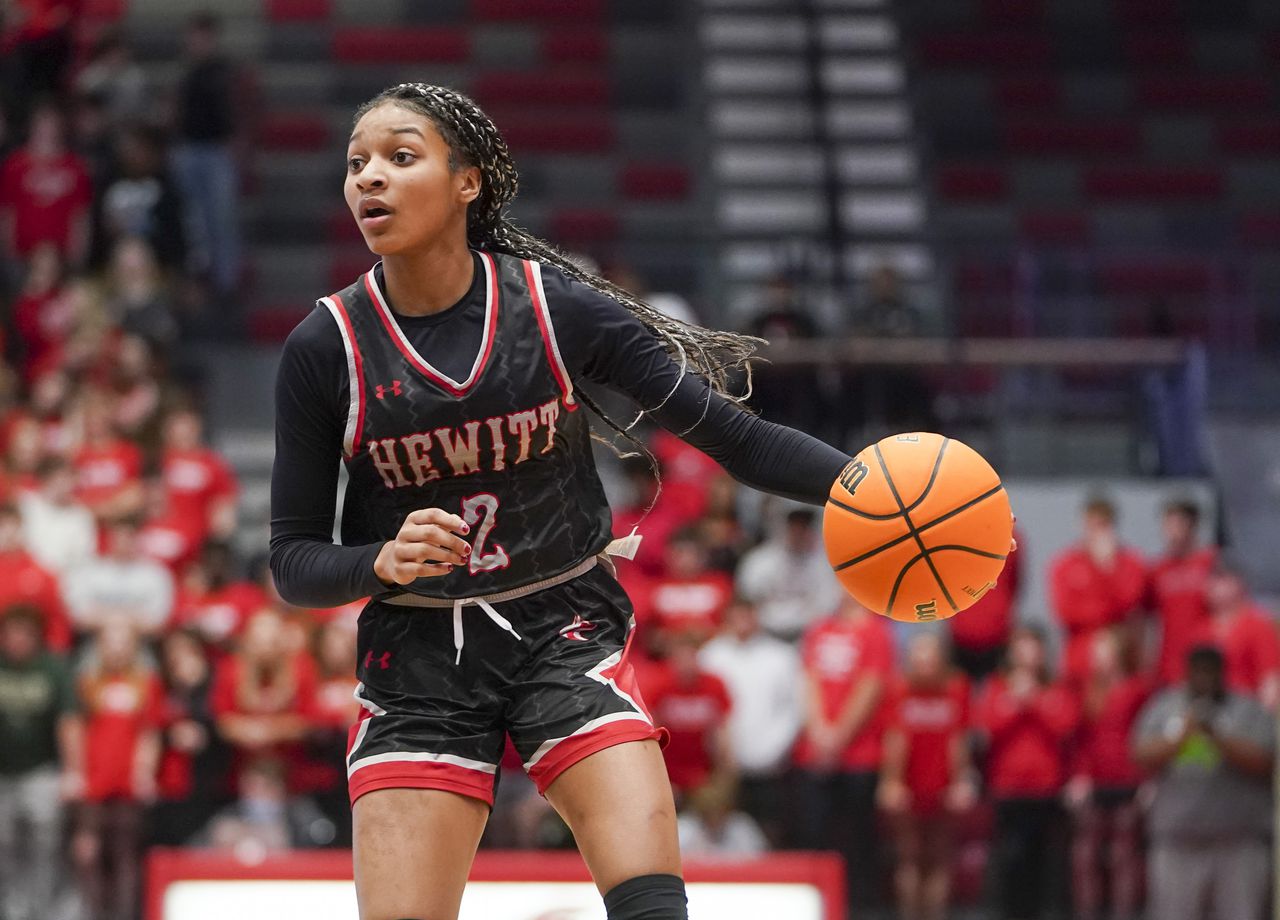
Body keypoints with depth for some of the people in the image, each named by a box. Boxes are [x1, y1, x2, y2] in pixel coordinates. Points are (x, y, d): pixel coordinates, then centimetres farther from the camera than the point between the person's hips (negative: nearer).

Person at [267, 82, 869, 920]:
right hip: (419, 662, 1)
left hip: (565, 633, 0)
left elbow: (735, 435, -5)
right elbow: (294, 560, -1)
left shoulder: (557, 308, -7)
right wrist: (385, 560, -23)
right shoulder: (327, 348, -6)